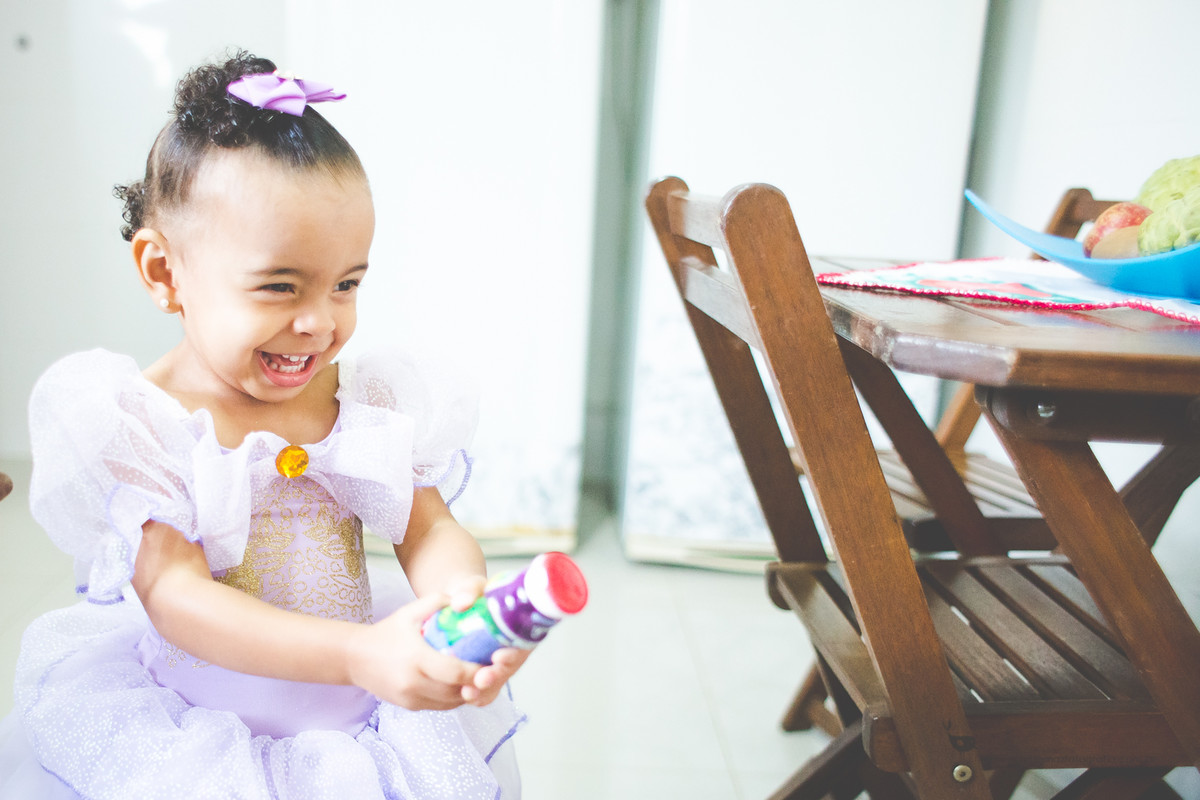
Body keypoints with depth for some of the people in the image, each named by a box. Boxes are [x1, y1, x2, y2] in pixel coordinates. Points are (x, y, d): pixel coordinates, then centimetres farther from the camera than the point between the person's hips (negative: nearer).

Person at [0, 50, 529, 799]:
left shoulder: (375, 398, -3)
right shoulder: (137, 425, -12)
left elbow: (430, 529, -3)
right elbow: (175, 595, -20)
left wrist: (462, 598, -28)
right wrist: (361, 656, -32)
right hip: (206, 728, -2)